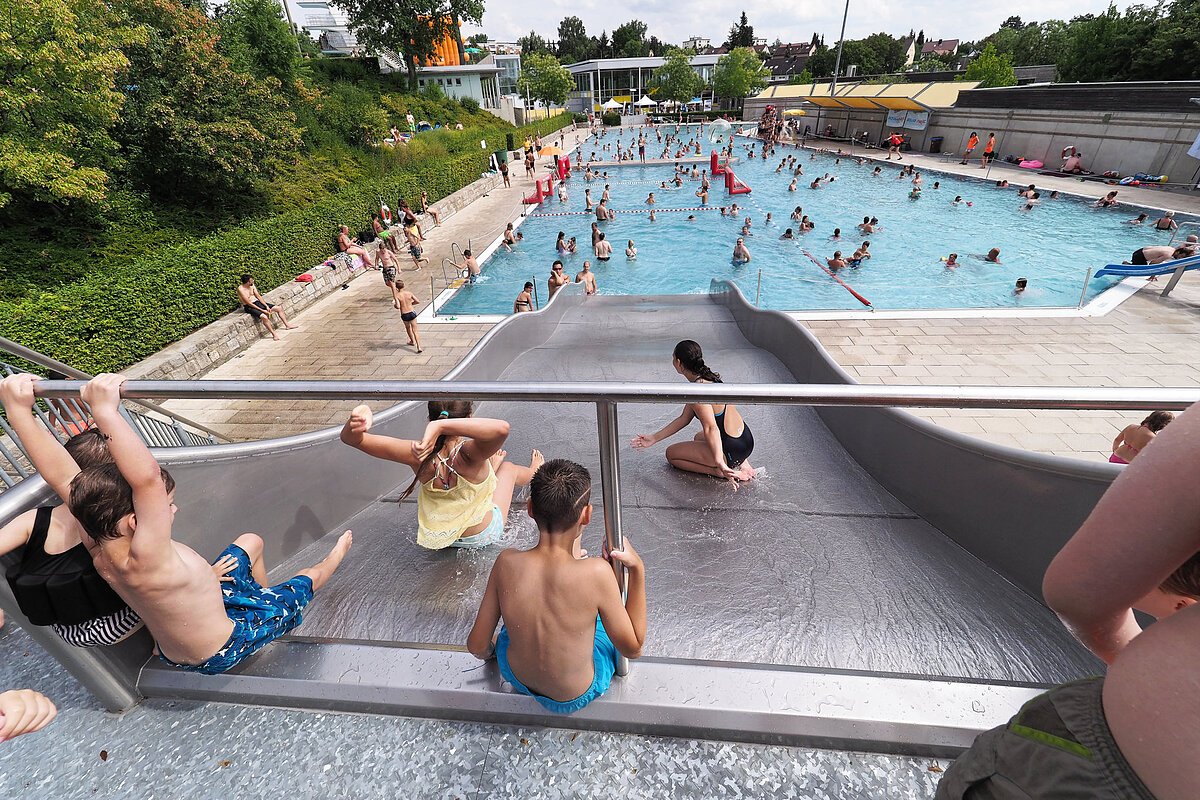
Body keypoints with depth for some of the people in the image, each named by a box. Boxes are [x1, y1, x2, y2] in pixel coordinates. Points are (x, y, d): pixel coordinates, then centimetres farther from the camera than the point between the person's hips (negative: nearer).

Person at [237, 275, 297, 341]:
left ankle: (287, 325, 14)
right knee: (264, 317, -33)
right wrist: (262, 310, -22)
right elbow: (249, 303, -20)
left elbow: (258, 296, 6)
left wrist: (266, 306, -6)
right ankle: (274, 333, -23)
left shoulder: (252, 286, 2)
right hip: (249, 307, -8)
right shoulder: (241, 289, -19)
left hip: (257, 302, 8)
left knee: (279, 308, 2)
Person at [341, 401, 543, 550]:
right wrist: (440, 426, -62)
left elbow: (351, 438, -31)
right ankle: (533, 472, 60)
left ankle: (490, 467, 65)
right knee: (508, 467, 25)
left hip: (436, 537, 3)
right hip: (482, 536, -3)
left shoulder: (418, 455, -33)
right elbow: (501, 428, -62)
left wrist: (355, 420, -55)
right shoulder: (469, 455, -42)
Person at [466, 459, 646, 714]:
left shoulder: (506, 562, -25)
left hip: (515, 677, 3)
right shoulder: (596, 573, -34)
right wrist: (638, 569, -17)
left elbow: (477, 647, -10)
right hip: (577, 698, -2)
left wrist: (491, 648, 13)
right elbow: (633, 648, -17)